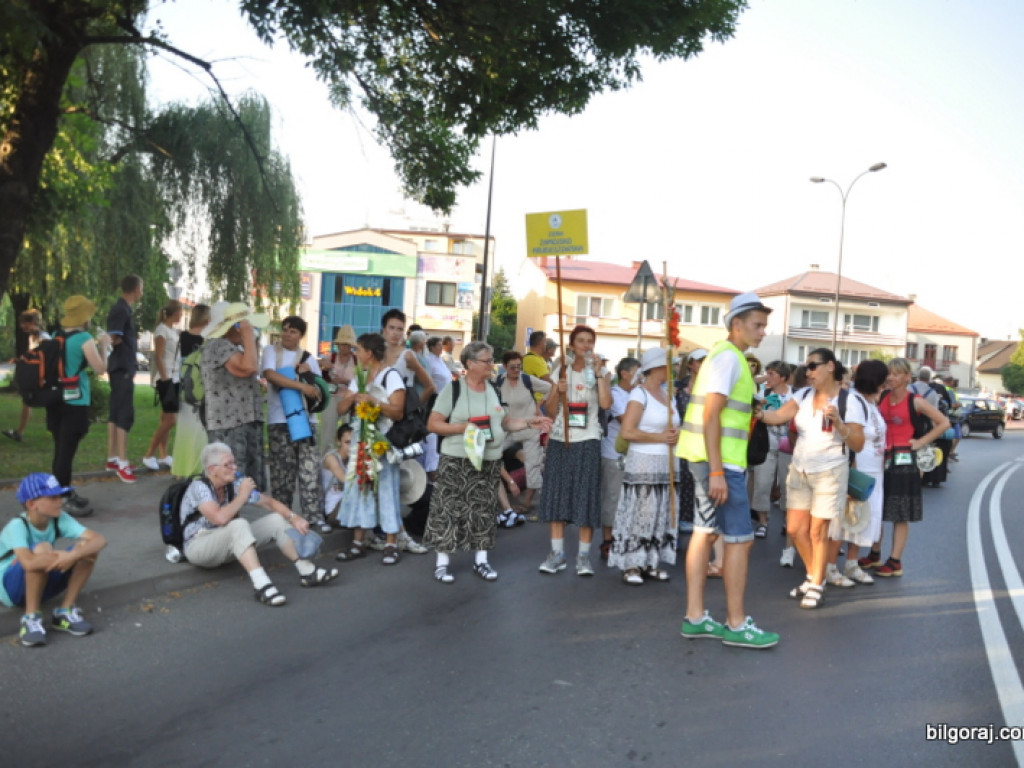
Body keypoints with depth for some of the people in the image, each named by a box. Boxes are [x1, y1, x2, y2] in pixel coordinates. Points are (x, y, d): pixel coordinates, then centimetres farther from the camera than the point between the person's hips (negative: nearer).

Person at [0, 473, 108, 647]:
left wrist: (73, 555, -39)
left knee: (87, 546, -18)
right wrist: (66, 556, -33)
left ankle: (65, 612, -9)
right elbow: (29, 563, -44)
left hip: (41, 584, 5)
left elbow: (100, 540, -21)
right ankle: (31, 619, -22)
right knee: (42, 549, -34)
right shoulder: (17, 526, -25)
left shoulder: (59, 519, -11)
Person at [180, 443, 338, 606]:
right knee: (239, 524, -36)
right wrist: (243, 495, -23)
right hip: (198, 547, -7)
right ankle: (261, 586, -46)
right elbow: (220, 518, -36)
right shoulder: (199, 487, -21)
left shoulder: (235, 485, -4)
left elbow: (270, 502, 1)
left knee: (277, 519, -7)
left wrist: (293, 517, -15)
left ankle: (307, 571, -12)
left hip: (228, 542, 7)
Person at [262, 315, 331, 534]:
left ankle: (313, 515, 1)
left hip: (305, 418, 3)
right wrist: (301, 385, -21)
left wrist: (309, 374, -6)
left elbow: (319, 390, 13)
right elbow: (270, 374, -16)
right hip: (279, 420, -2)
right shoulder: (271, 350, 4)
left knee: (310, 469, -3)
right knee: (283, 470, 1)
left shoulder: (308, 358, 14)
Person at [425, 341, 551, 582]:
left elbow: (505, 422, 14)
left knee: (483, 511, 10)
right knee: (449, 509, -1)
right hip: (457, 461, -5)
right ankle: (442, 562, 9)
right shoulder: (453, 389, -8)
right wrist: (463, 427, -20)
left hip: (489, 460, 5)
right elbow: (432, 424, -9)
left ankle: (481, 560, 21)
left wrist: (529, 423, 0)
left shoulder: (494, 389, 9)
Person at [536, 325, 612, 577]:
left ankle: (584, 555, 6)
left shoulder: (600, 373, 4)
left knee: (586, 497, -1)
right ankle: (557, 553, 12)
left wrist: (598, 372, -14)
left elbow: (606, 403, -16)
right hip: (559, 438, 2)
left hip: (587, 440, -2)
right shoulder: (560, 371, 9)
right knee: (556, 493, 4)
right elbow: (550, 412, 5)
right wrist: (557, 391, -12)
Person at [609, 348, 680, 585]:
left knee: (661, 514, 9)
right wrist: (660, 437, -14)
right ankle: (630, 566, 2)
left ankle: (651, 563, 17)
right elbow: (626, 431, -19)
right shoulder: (639, 394, -11)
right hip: (643, 463, -8)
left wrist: (675, 435, -2)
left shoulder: (667, 394, 14)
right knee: (638, 514, -5)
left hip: (666, 463, 8)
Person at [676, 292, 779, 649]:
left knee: (705, 533, 10)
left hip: (710, 459, 10)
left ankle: (695, 617, 16)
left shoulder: (725, 355, 17)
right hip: (719, 461, -10)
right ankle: (736, 625, 6)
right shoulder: (729, 356, -13)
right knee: (740, 539, -3)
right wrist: (717, 472, -23)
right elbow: (710, 416, -20)